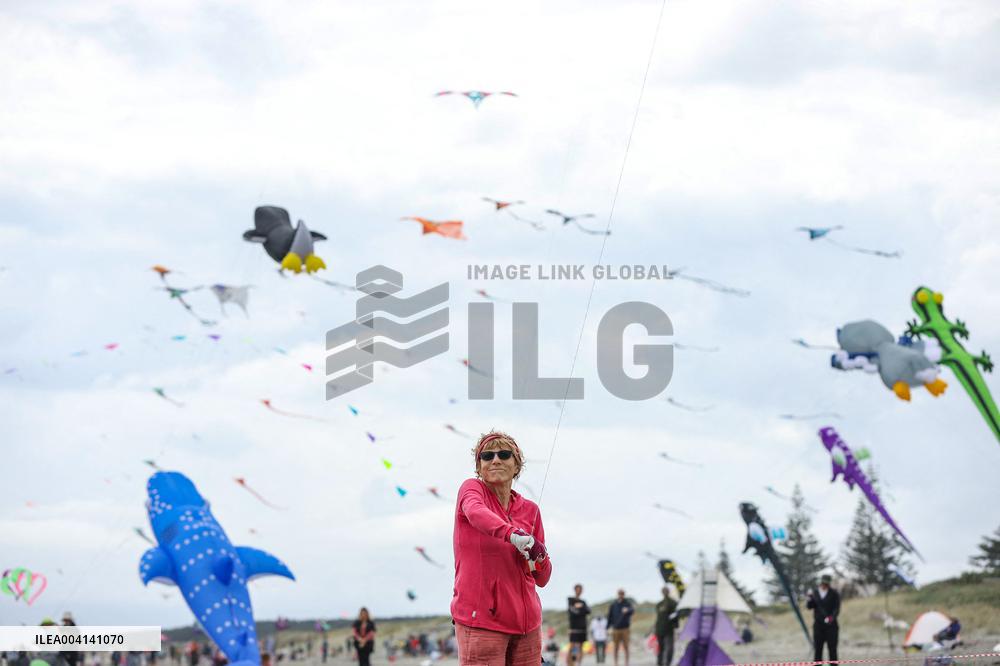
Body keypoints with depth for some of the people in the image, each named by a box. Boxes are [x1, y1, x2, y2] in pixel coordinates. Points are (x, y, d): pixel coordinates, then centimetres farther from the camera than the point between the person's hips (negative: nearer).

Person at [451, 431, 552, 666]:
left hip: (526, 622, 5)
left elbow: (542, 579, 17)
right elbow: (476, 513, -25)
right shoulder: (472, 488, 2)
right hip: (480, 619, -5)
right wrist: (514, 535, -43)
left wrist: (539, 559, -7)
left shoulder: (530, 509, 13)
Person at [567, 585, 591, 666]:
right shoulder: (570, 600, 1)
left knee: (580, 647, 4)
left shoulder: (583, 602, 17)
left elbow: (588, 611, 1)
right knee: (572, 647, -11)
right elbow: (574, 611, -13)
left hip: (582, 627, 6)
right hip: (574, 628, -6)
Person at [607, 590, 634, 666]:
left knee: (626, 647, -2)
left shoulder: (627, 603, -3)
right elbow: (610, 616, 8)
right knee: (616, 648, 5)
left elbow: (632, 609, -25)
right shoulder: (613, 604, 5)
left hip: (625, 628, -2)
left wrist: (627, 610, -49)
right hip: (616, 629, 2)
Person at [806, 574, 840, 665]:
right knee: (817, 649, -1)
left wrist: (831, 617, -24)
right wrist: (810, 597, -17)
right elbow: (808, 606, 2)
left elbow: (837, 608, -6)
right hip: (818, 624, 2)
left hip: (831, 625, -2)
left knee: (832, 649, -3)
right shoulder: (815, 593, 10)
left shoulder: (834, 594, 1)